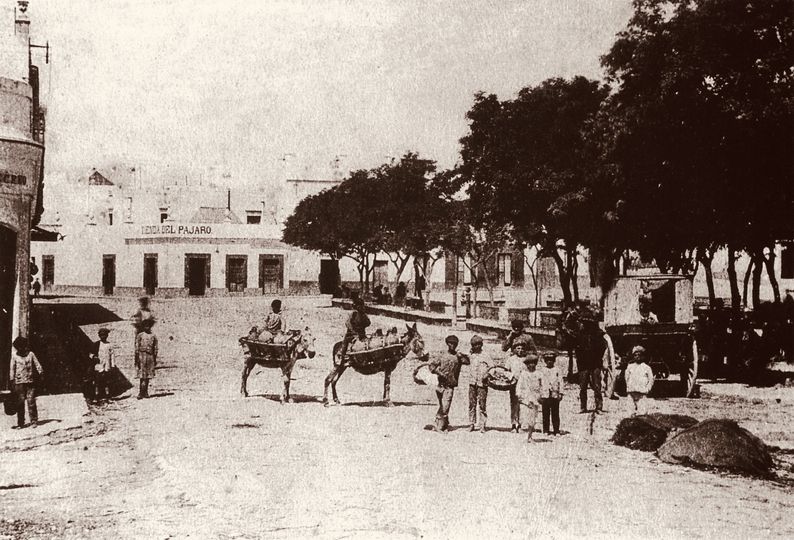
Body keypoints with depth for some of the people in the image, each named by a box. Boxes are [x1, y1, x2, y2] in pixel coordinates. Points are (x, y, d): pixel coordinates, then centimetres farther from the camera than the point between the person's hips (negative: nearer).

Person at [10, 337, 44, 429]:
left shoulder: (30, 354, 8)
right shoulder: (14, 356, 8)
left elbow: (37, 364, 6)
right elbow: (12, 369, 7)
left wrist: (41, 372, -7)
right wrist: (12, 380, 1)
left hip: (30, 382, 0)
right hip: (19, 382, 0)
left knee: (31, 401, -5)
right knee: (20, 402, -1)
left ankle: (34, 421, 0)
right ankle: (20, 423, 4)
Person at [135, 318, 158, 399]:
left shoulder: (153, 336, 10)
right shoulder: (139, 336, 0)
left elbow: (155, 349, 14)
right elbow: (136, 349, -2)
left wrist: (155, 360, 11)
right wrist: (136, 360, -8)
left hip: (150, 356, 4)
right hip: (142, 355, -4)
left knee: (148, 376, 7)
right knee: (143, 376, -9)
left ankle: (145, 392, 15)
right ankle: (141, 393, -9)